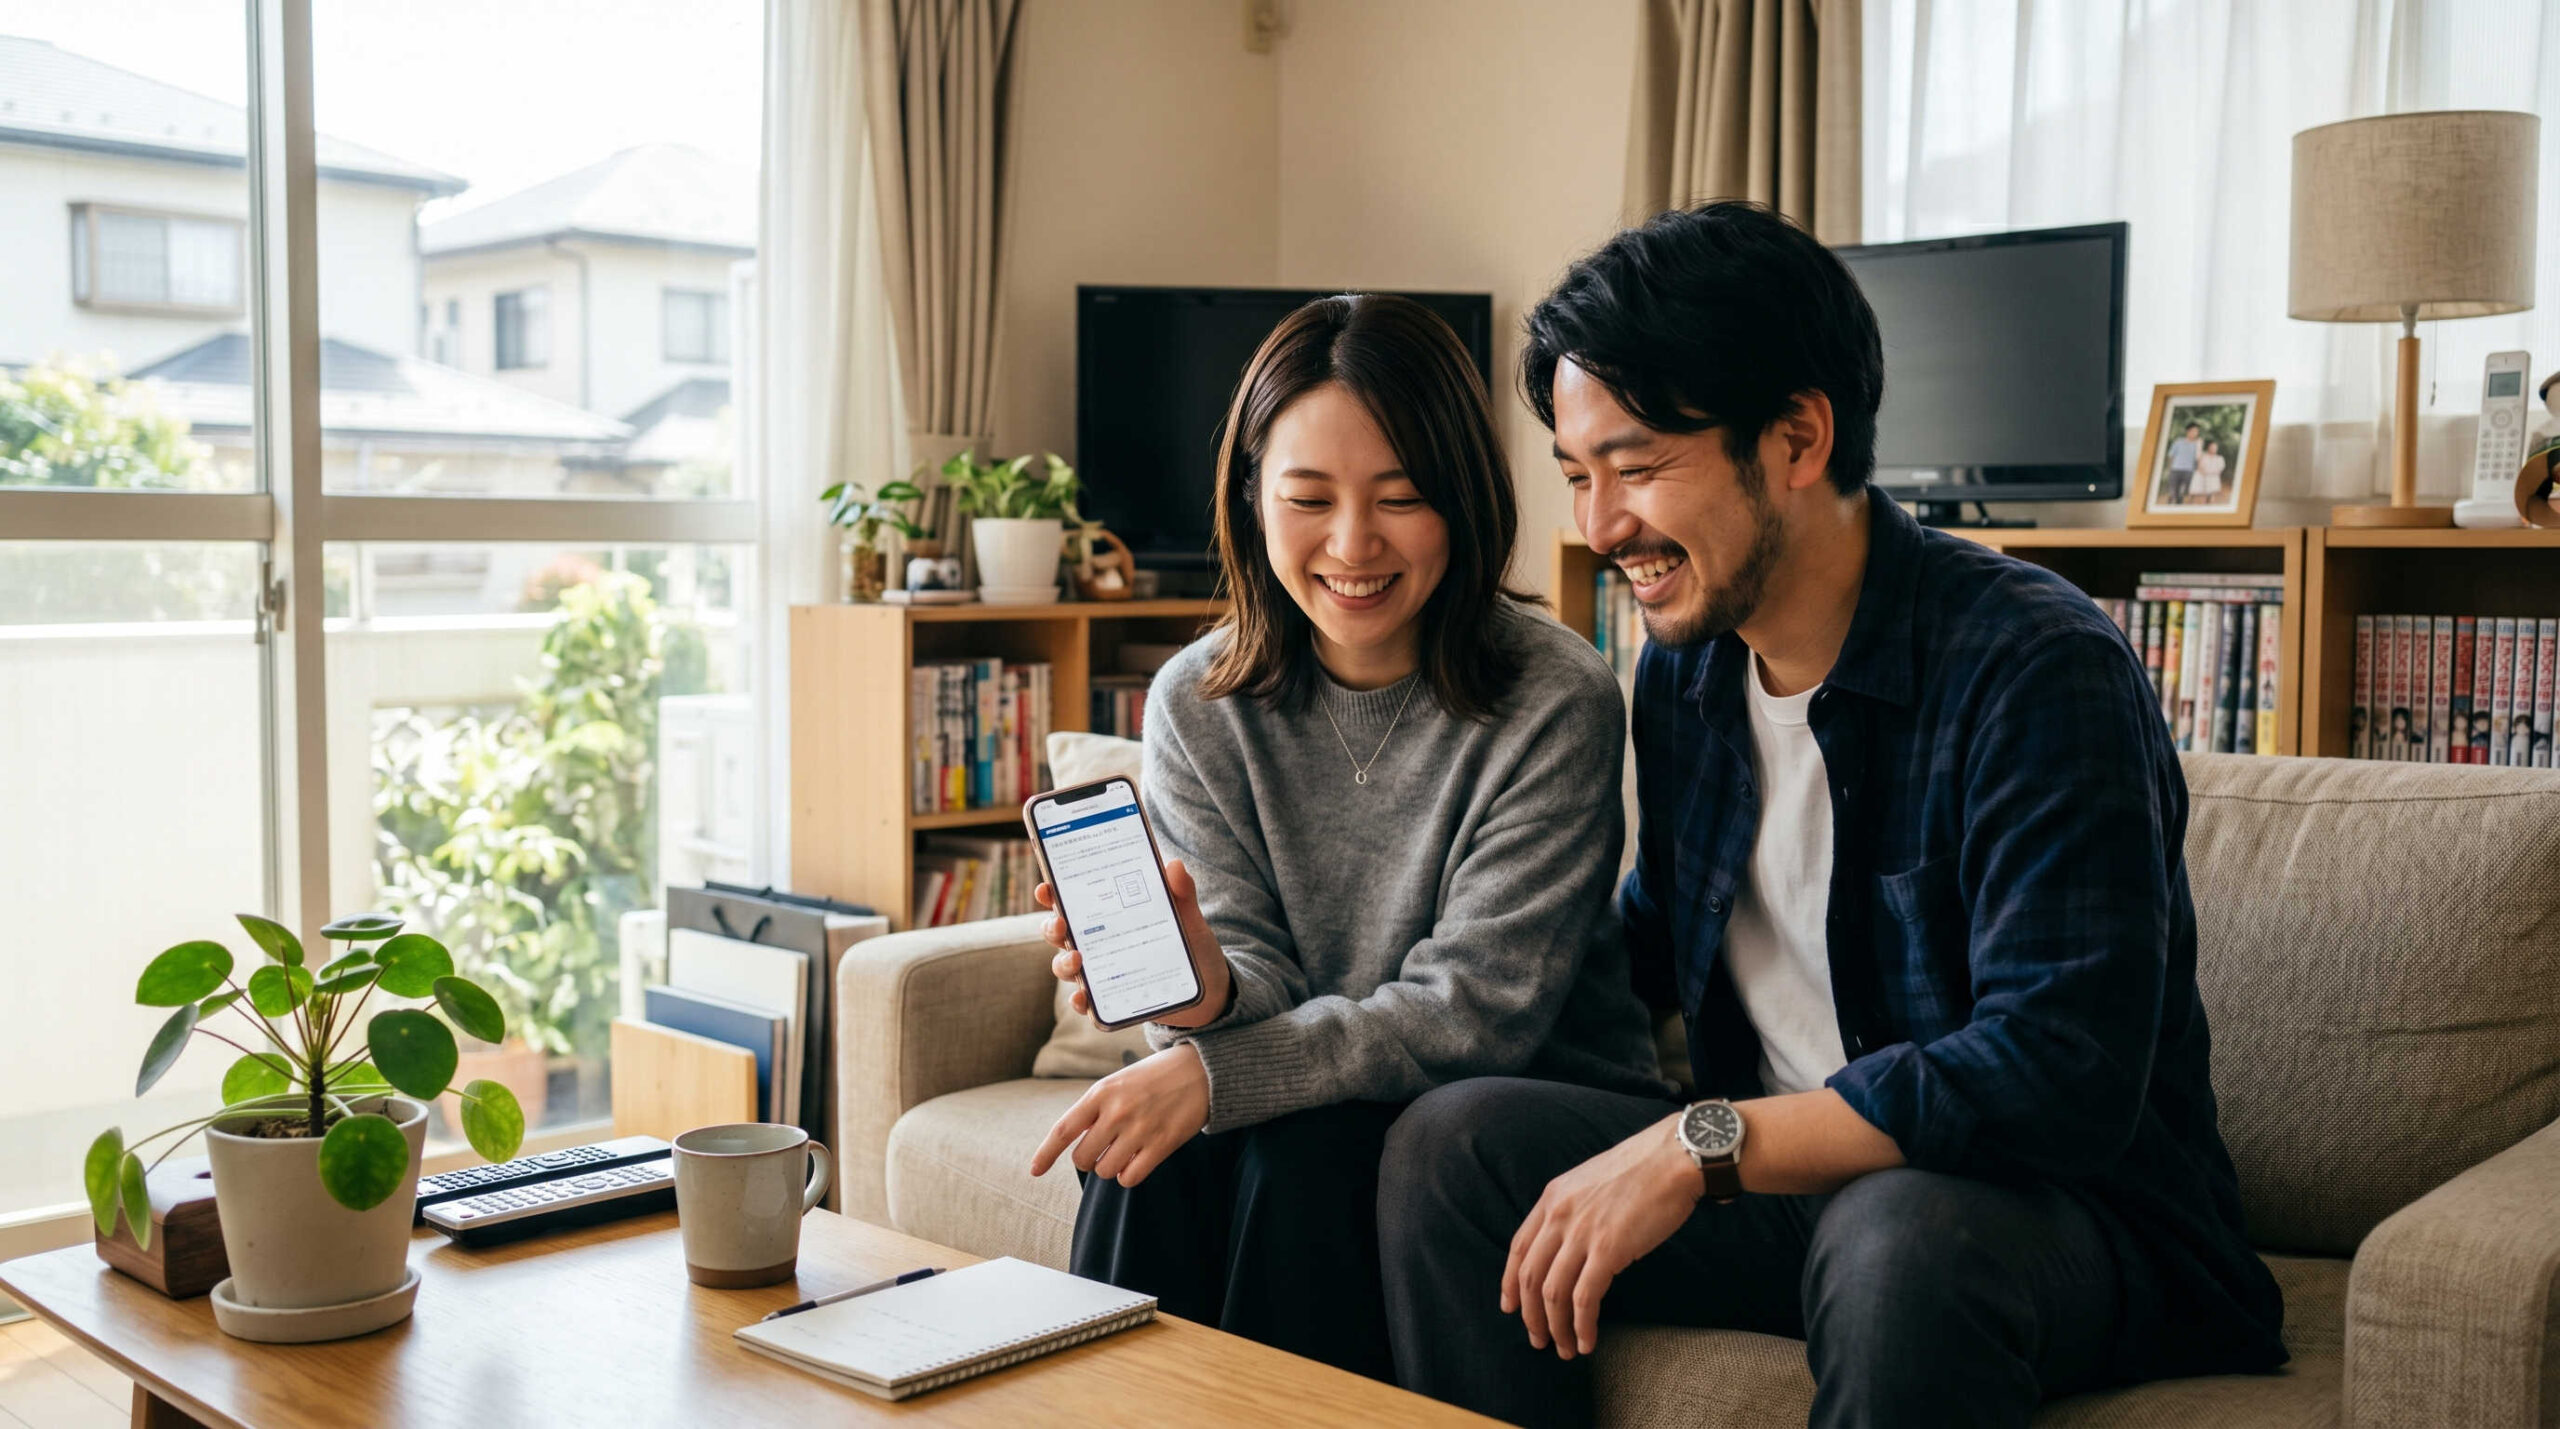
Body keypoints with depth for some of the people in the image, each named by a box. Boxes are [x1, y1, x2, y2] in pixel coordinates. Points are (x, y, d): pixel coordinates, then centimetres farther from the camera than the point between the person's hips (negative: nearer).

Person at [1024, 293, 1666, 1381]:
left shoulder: (1554, 703, -15)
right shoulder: (1197, 704, -2)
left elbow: (1479, 1011, -19)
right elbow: (1264, 983, -5)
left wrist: (1218, 1070, -30)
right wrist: (1209, 989, -30)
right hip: (1323, 1094, 3)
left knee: (1308, 1154, -29)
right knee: (1158, 1148, -26)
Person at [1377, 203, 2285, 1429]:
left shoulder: (2037, 670, -20)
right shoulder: (1684, 663, 4)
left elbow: (2063, 1074, -28)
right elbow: (1658, 937, 19)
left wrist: (1699, 1146, -26)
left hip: (2073, 1212, -6)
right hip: (1796, 1180, 7)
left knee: (1896, 1239, -39)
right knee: (1453, 1140, -10)